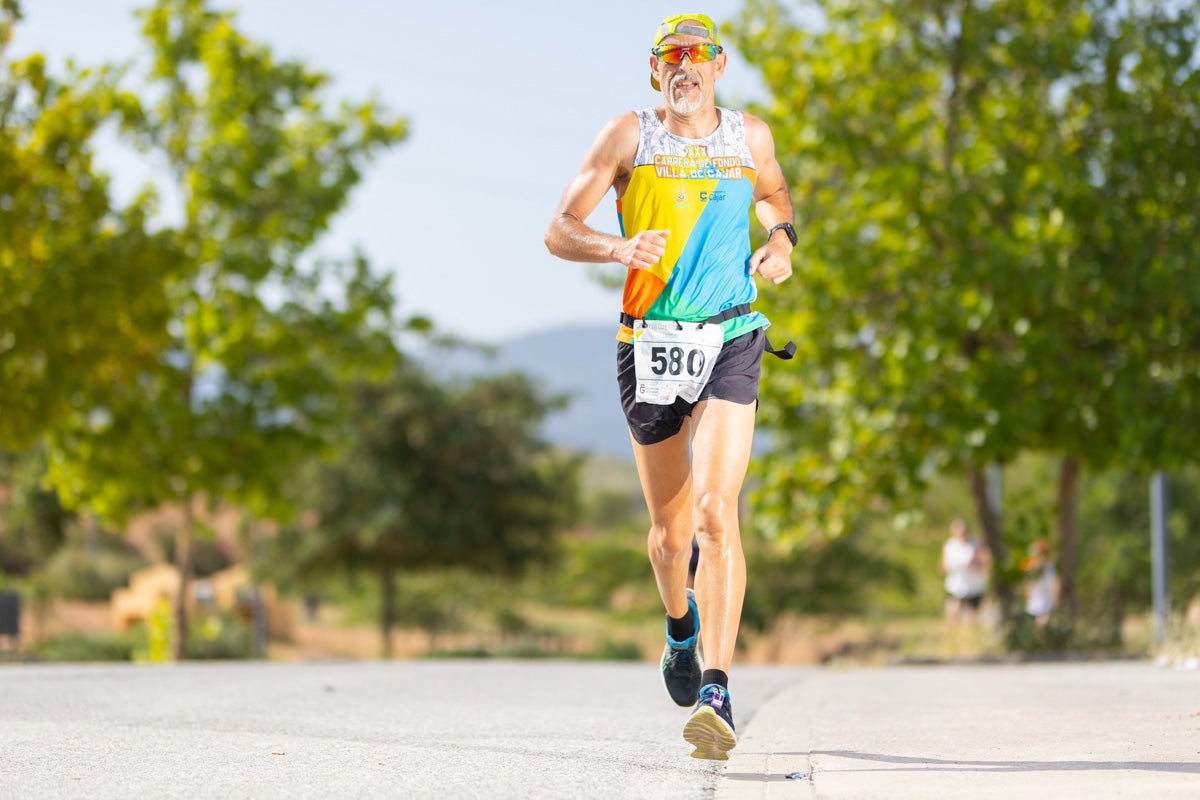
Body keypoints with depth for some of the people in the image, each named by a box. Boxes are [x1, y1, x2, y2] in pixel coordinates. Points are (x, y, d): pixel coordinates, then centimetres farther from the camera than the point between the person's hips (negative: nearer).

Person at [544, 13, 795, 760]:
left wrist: (781, 241, 6)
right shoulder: (631, 135, 1)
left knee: (717, 513, -18)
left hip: (730, 342, 0)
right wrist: (619, 248, -23)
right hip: (651, 345, 0)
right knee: (671, 529, 10)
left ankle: (716, 692, -23)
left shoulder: (750, 135, 7)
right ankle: (682, 625, 45)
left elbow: (776, 196, 29)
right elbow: (559, 232, -2)